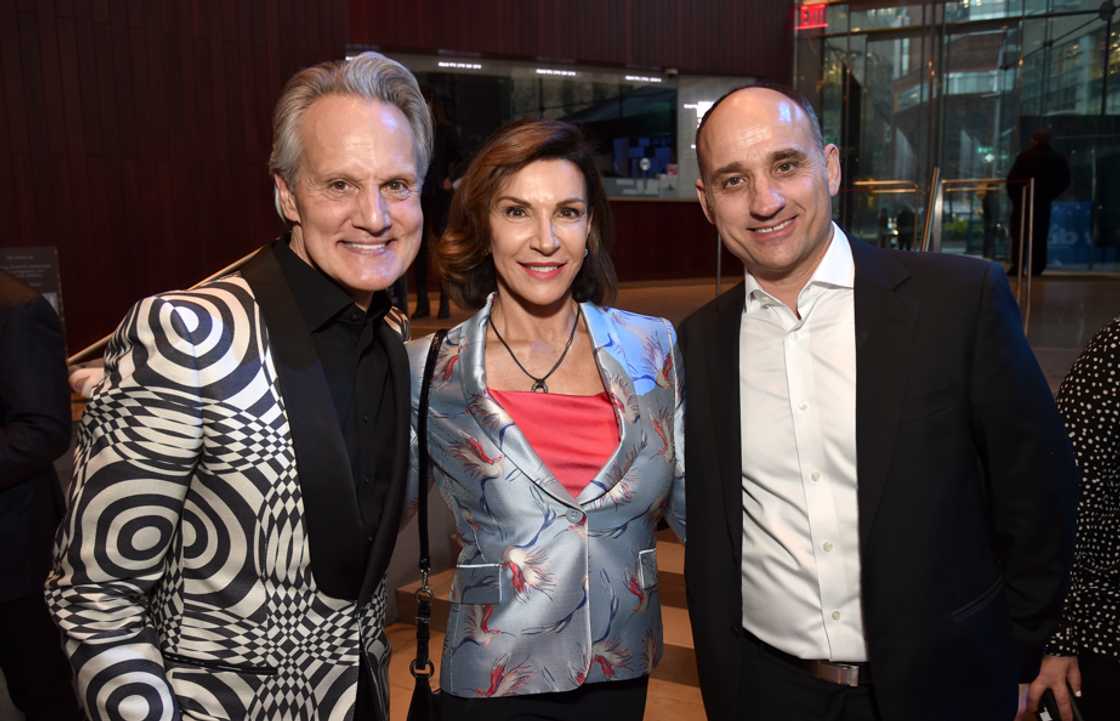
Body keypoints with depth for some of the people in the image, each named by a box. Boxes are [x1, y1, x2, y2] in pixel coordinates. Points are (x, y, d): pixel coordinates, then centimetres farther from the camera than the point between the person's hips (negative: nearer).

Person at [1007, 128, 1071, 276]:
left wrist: (1014, 197, 2)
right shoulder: (1059, 159, 2)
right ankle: (1036, 268, 6)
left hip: (1022, 200, -3)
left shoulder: (1025, 156, -10)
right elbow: (1065, 182, 6)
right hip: (1043, 202, 3)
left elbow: (1011, 179, -12)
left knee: (1019, 234, 3)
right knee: (1040, 236, 9)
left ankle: (1017, 266, -3)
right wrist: (1049, 195, 15)